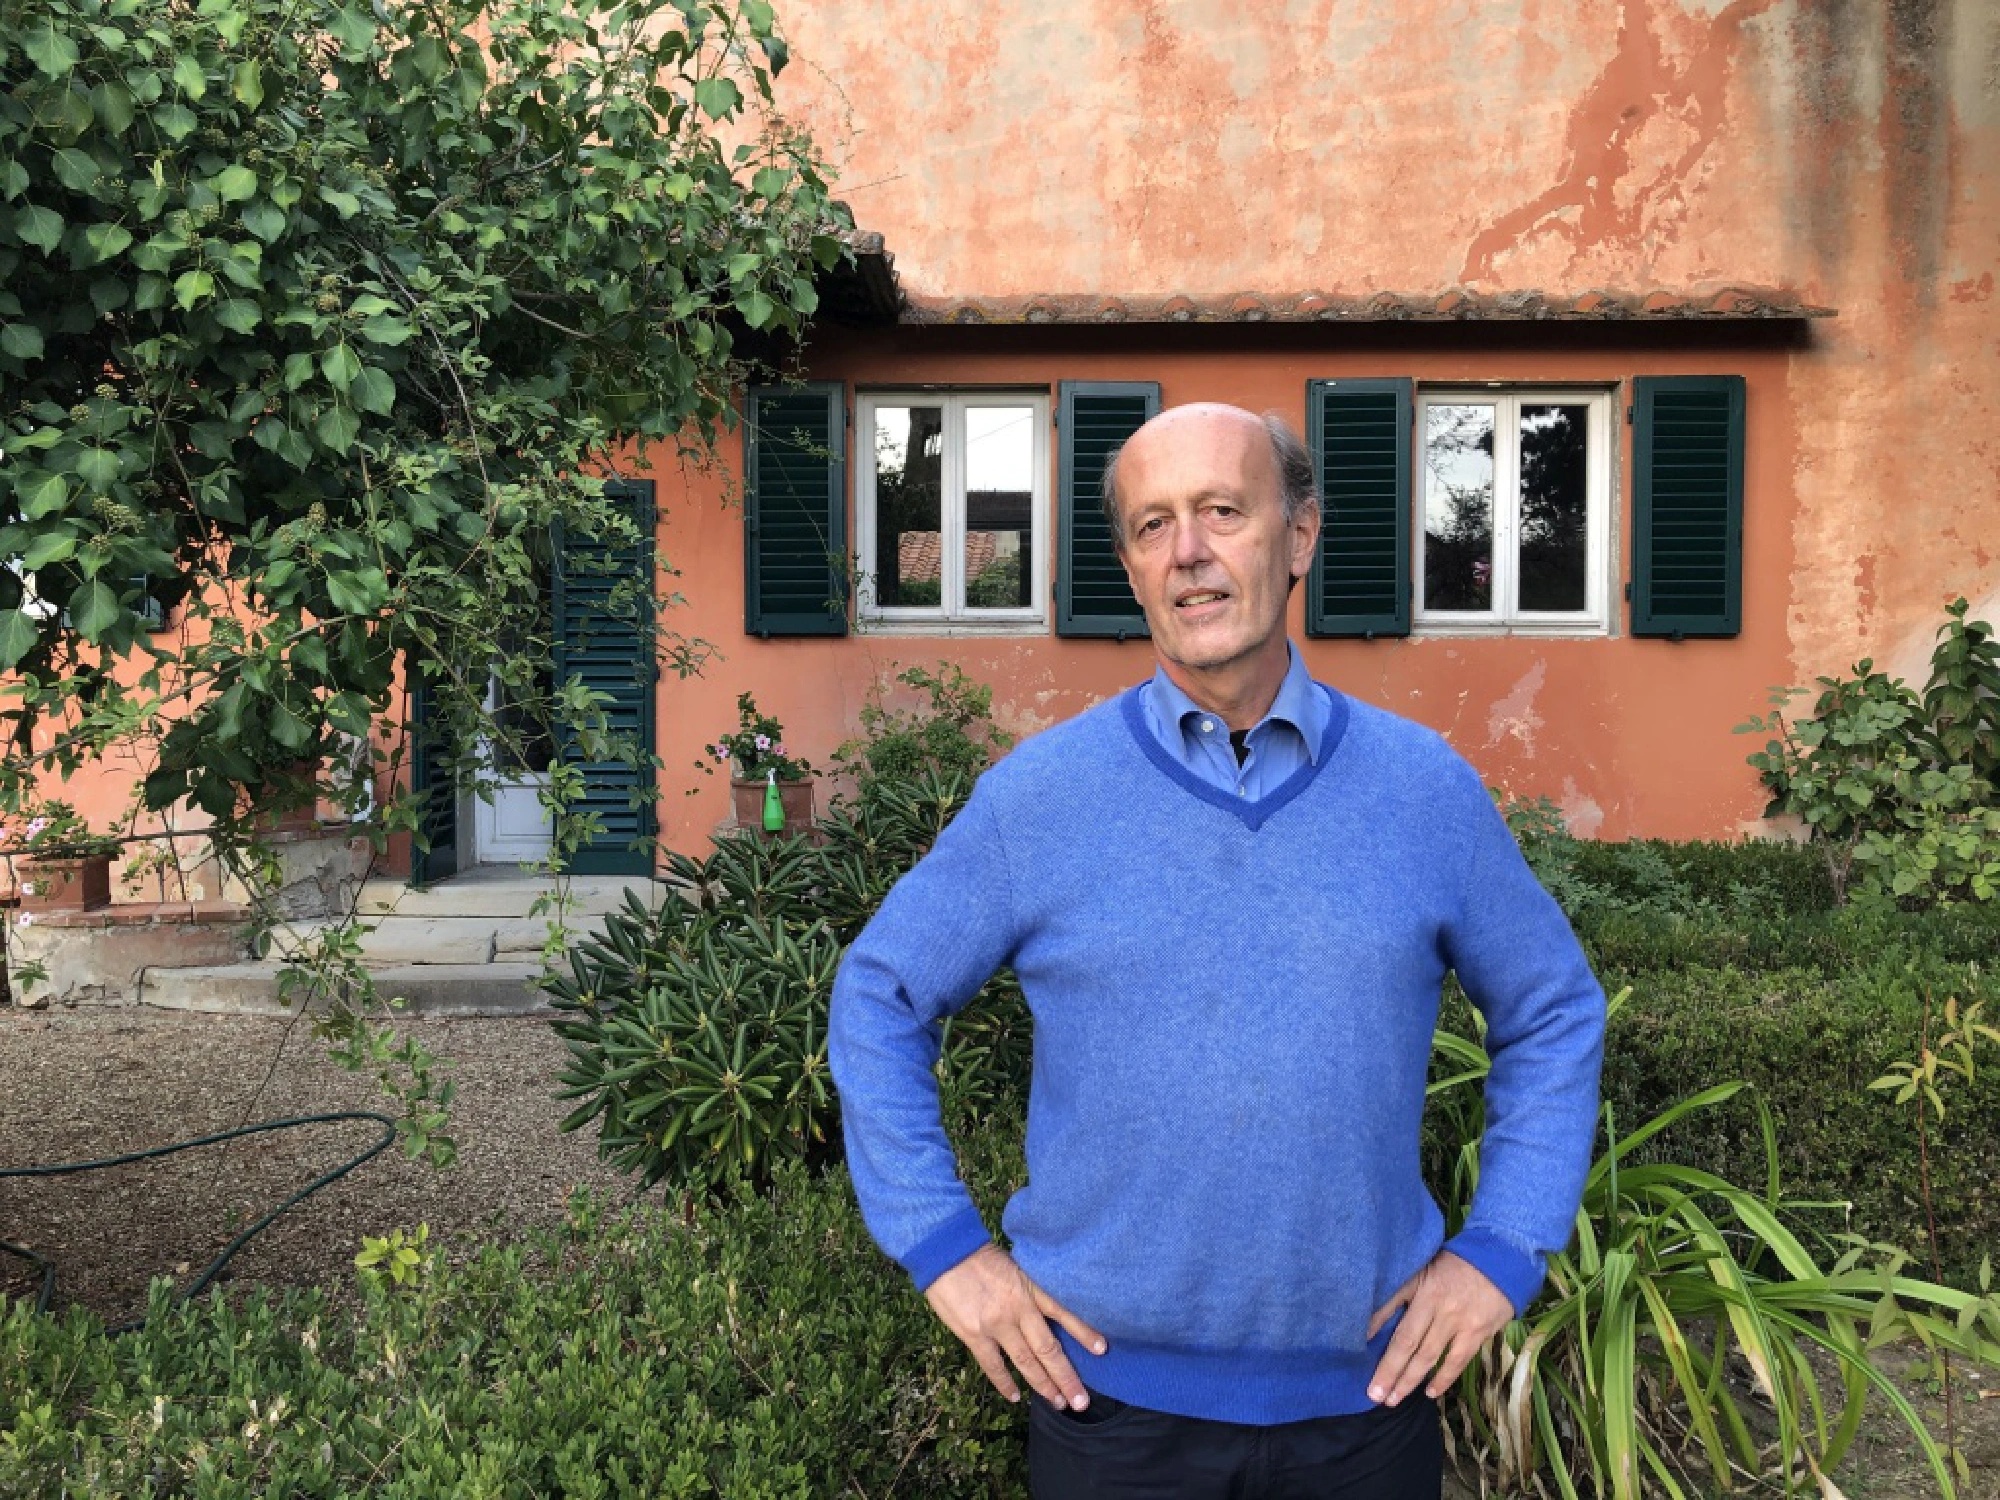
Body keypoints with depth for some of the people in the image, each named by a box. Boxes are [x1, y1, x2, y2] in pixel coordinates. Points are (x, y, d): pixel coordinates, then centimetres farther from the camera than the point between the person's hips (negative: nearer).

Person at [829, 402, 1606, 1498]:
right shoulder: (1036, 794, -7)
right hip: (1110, 1395, -1)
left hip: (1368, 1393, 2)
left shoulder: (1427, 790, -3)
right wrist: (942, 1243, -4)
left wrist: (1502, 1249, 1)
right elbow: (880, 999, 1)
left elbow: (1553, 1016, 8)